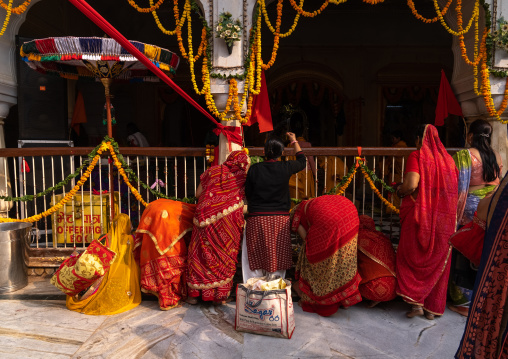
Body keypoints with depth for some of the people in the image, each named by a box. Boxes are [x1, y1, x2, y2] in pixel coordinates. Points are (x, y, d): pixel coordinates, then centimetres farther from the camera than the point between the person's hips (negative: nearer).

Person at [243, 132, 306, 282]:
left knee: (256, 258, 9)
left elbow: (248, 194, 6)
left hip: (257, 219, 0)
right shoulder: (285, 168, -3)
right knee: (277, 257, 10)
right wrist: (294, 141, 30)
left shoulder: (254, 169, -3)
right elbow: (302, 161, 19)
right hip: (280, 219, 0)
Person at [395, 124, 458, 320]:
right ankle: (432, 308, 21)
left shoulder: (417, 156, -8)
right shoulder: (448, 158, 6)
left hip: (419, 214, -4)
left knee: (412, 257, 10)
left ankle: (416, 302, 6)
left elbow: (411, 185, -20)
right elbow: (455, 187, 8)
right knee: (438, 261, 12)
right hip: (444, 217, 5)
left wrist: (399, 191, 0)